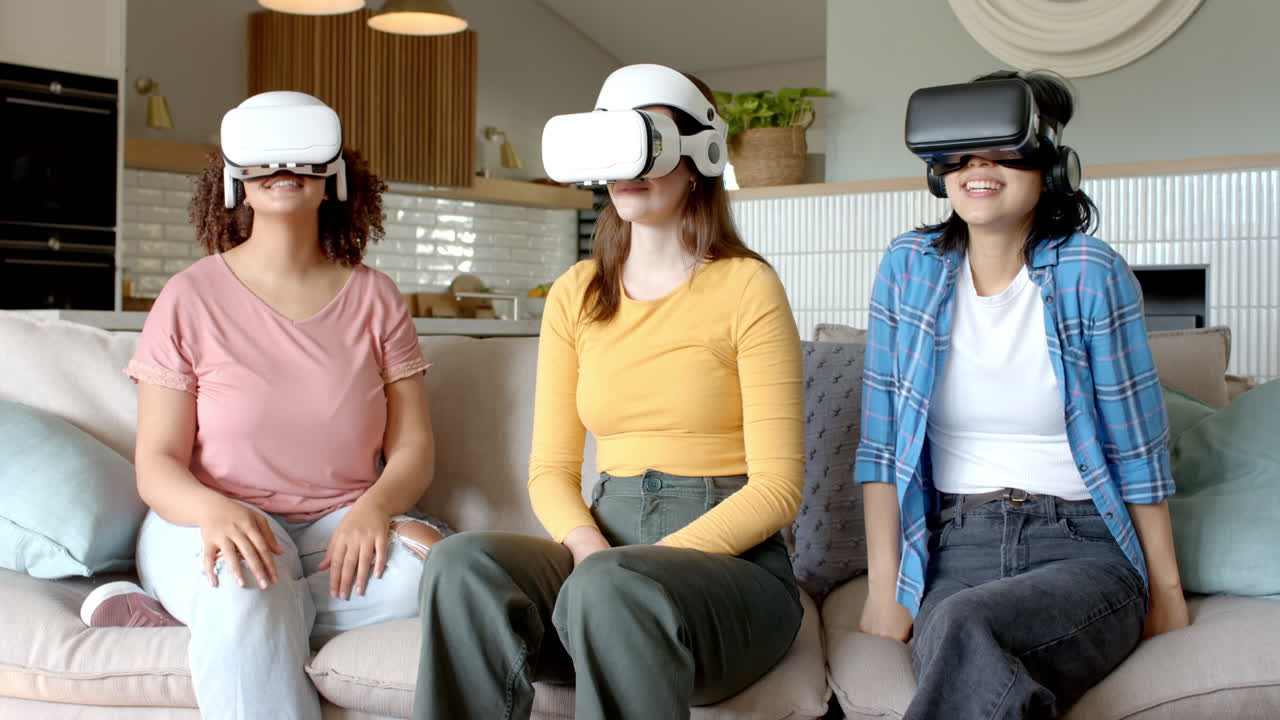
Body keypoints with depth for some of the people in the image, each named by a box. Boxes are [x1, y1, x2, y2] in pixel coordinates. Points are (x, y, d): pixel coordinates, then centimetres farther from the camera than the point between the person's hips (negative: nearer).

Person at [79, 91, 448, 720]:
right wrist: (213, 509, -25)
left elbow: (412, 447, 3)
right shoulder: (191, 298, 2)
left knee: (434, 564, -31)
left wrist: (373, 509, -20)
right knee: (246, 588, -40)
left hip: (340, 526, 4)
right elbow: (156, 464, -2)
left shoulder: (372, 297, 8)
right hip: (214, 524, -4)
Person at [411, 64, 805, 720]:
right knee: (462, 563, -27)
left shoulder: (746, 286, -3)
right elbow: (551, 468, 10)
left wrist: (632, 564, -18)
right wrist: (587, 545, -12)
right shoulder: (576, 295, 12)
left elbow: (776, 486, -7)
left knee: (615, 589, -38)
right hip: (604, 543, 4)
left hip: (729, 559, -4)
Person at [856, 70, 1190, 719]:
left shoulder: (1090, 272, -4)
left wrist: (1165, 588, 1)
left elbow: (1138, 451, 0)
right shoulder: (909, 267, 3)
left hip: (1084, 549, -1)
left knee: (961, 626, -33)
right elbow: (882, 445, 3)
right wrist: (883, 589, -3)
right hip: (956, 547, 1)